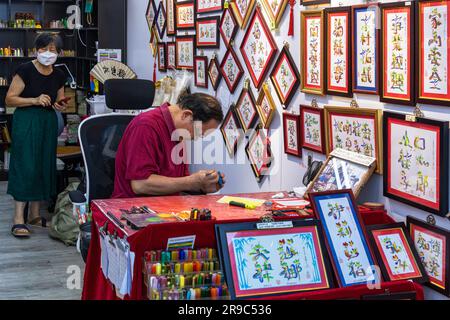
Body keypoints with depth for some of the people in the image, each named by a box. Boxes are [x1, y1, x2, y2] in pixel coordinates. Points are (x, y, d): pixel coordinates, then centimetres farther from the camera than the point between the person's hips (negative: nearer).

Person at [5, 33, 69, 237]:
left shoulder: (59, 76, 6)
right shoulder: (26, 70, -11)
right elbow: (9, 99, -13)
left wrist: (60, 106, -2)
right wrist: (35, 100, -23)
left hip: (48, 122, 6)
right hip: (26, 121, -6)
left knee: (45, 165, 8)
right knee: (25, 165, -11)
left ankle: (35, 214, 19)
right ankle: (18, 219, -10)